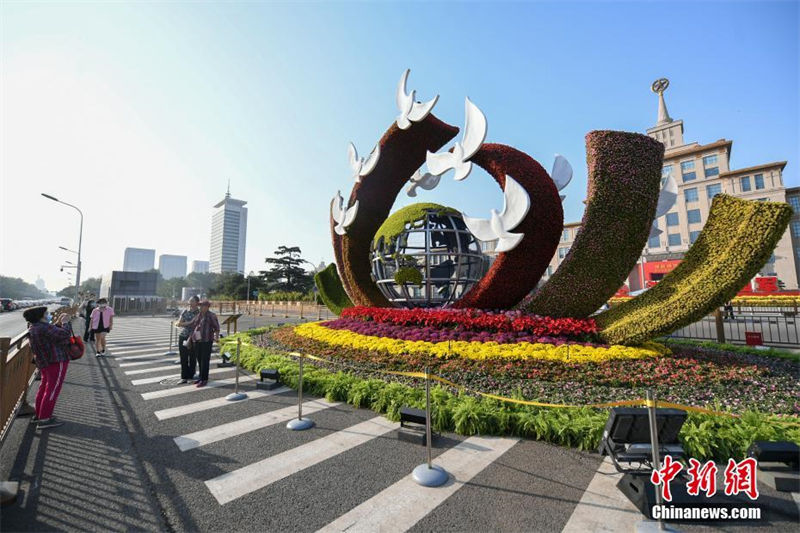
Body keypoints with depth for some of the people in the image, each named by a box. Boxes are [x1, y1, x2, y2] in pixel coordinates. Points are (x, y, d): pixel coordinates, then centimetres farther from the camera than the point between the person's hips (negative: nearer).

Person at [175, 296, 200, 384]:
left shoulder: (199, 313, -3)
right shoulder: (185, 311, 7)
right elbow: (179, 324, 2)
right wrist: (189, 322, -12)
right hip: (183, 337, 3)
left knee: (192, 358, 4)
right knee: (183, 358, 4)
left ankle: (191, 376, 16)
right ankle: (184, 377, 12)